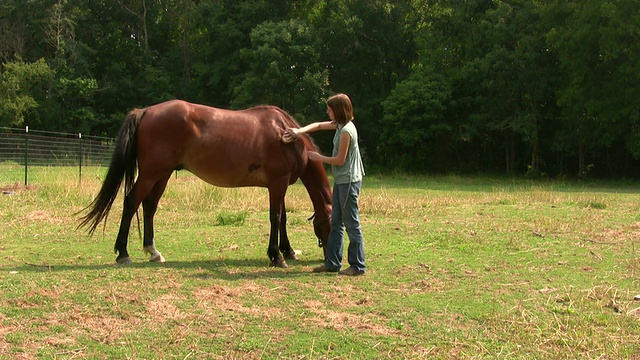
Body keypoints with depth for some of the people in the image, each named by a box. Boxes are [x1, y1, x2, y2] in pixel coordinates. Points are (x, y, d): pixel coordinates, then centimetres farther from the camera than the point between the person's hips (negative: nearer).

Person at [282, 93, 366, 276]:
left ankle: (358, 266, 3)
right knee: (336, 223, 13)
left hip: (349, 181, -10)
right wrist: (299, 131, 9)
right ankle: (332, 262, 19)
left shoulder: (346, 130, -19)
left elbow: (340, 160, -18)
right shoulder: (339, 125, 9)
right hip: (341, 181, 10)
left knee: (352, 224, -4)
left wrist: (319, 157, -5)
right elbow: (319, 125, 23)